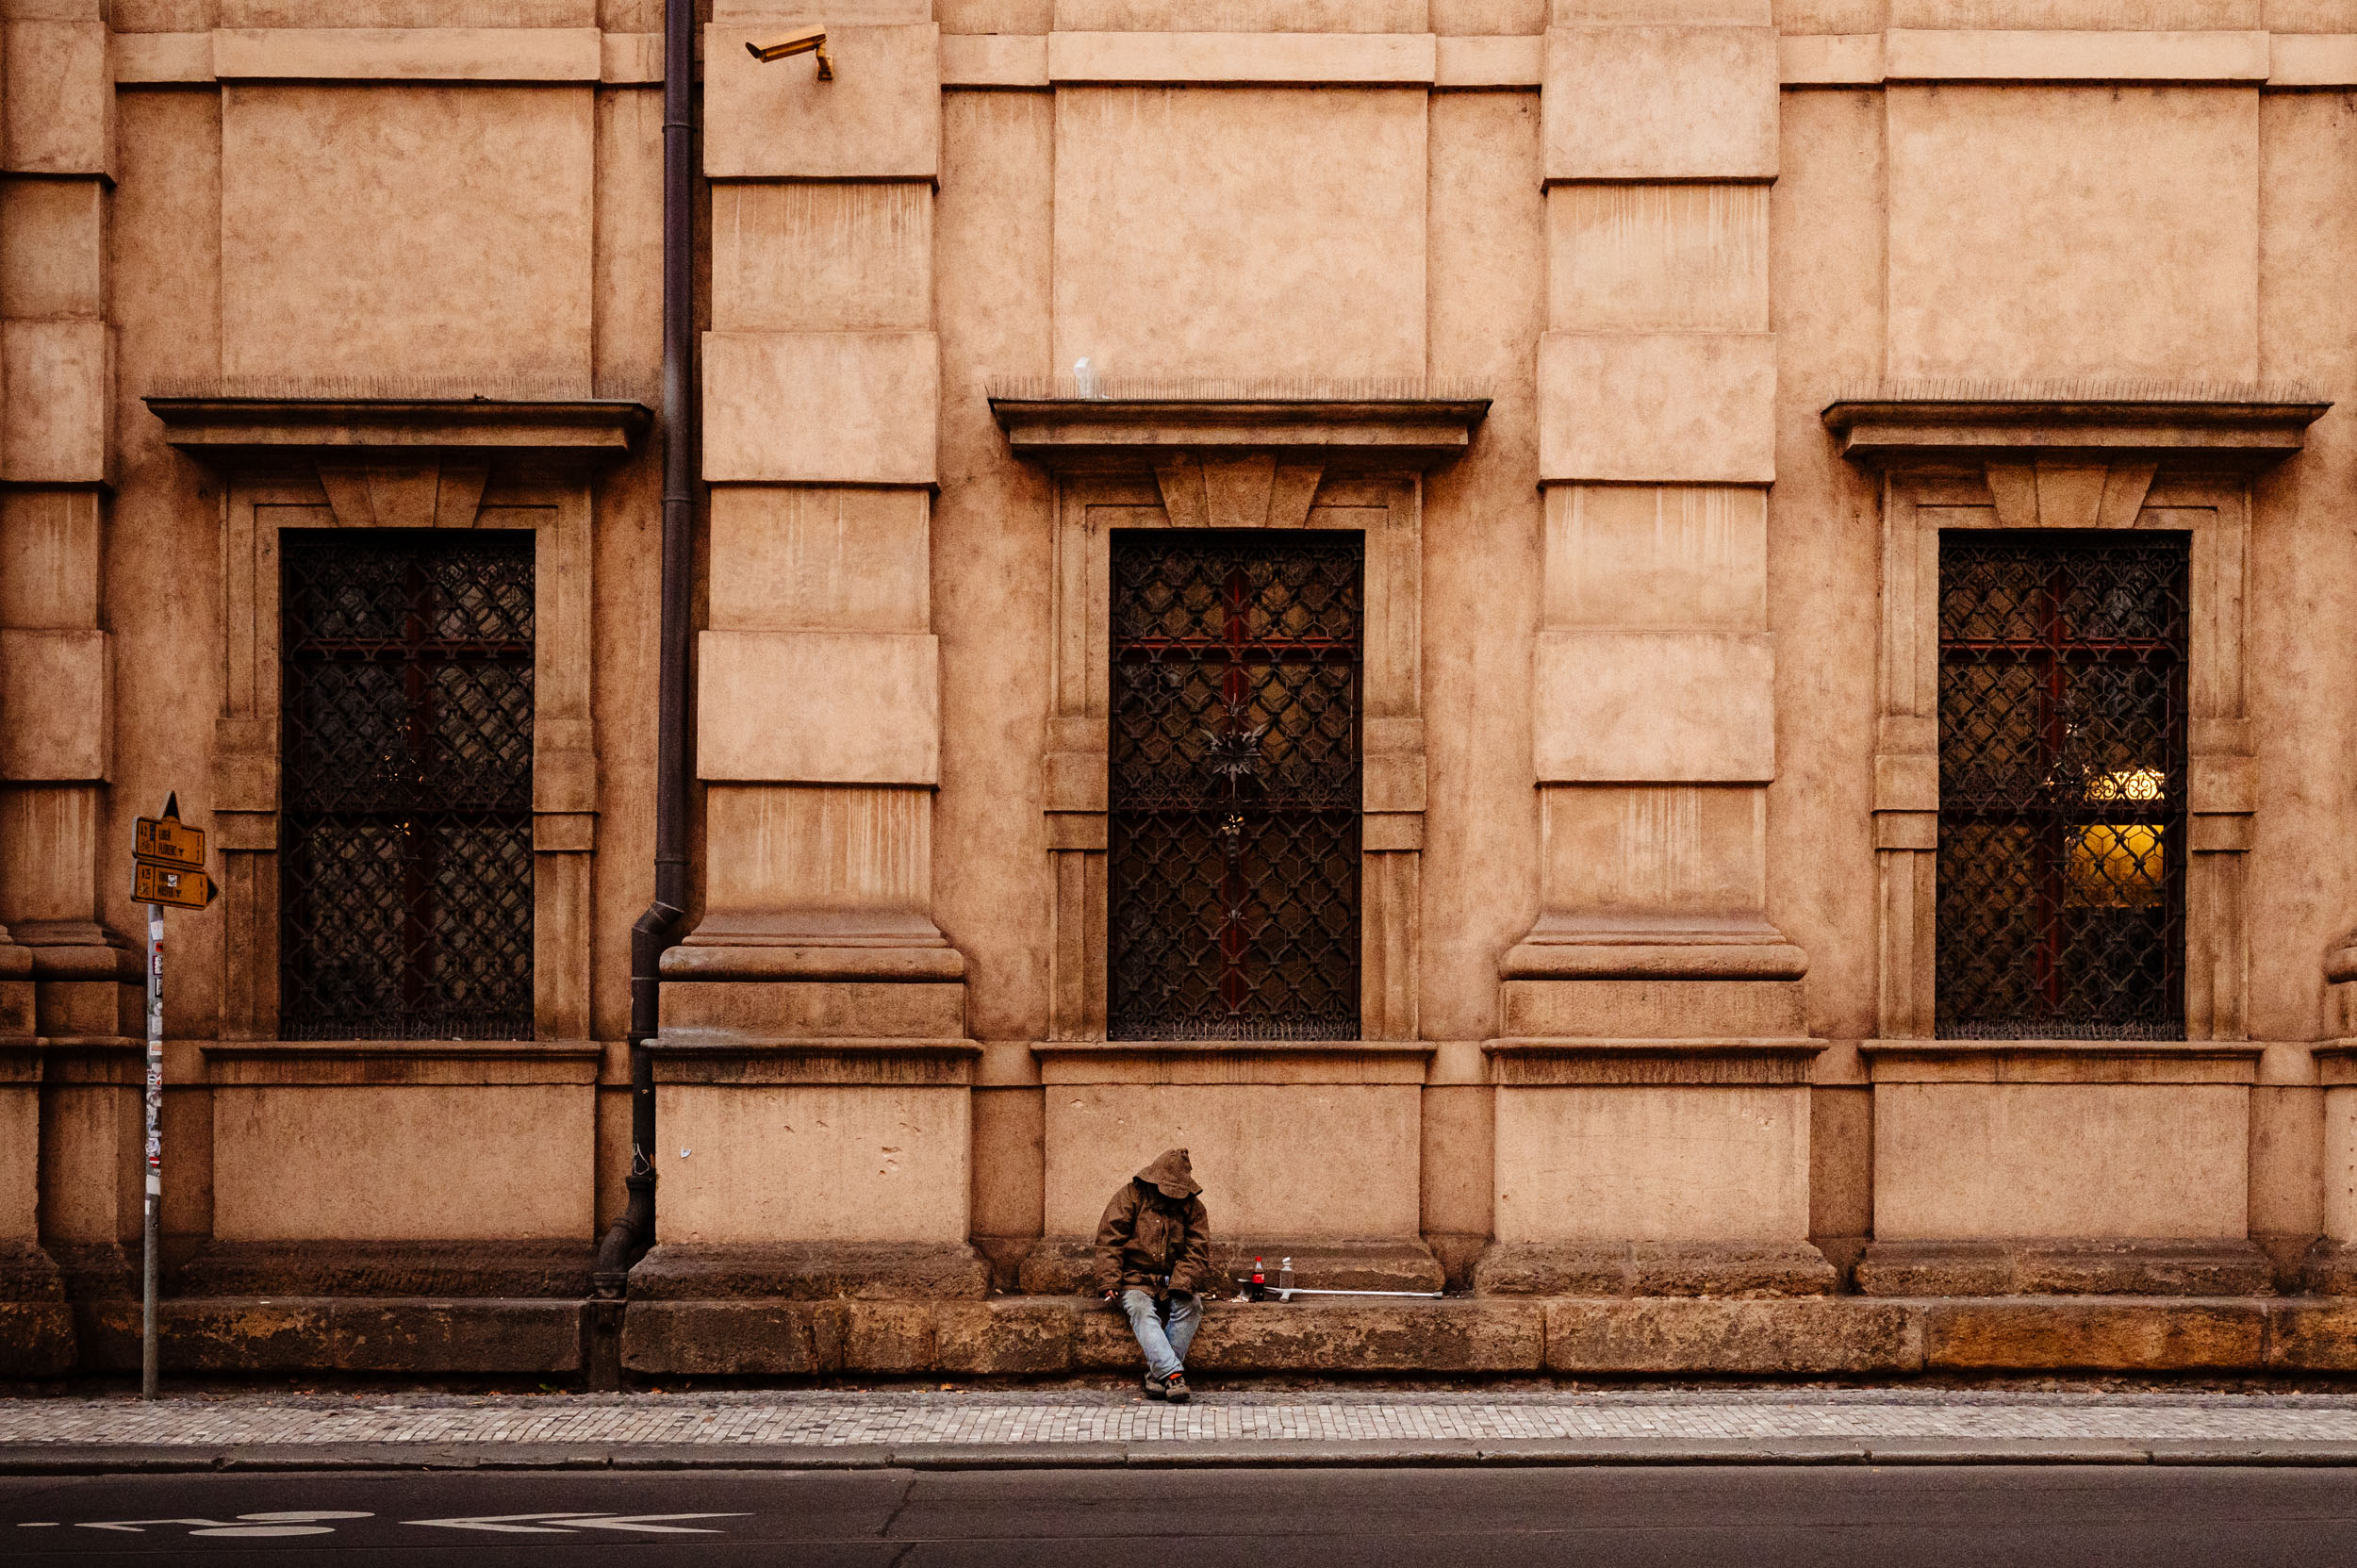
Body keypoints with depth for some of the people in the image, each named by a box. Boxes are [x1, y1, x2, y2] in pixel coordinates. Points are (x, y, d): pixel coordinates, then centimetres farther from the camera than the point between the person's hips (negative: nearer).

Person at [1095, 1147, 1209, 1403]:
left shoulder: (1191, 1206, 6)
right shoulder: (1130, 1197, 0)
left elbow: (1197, 1250, 1)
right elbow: (1109, 1240, -3)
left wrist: (1181, 1284, -18)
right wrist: (1111, 1281, -16)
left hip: (1174, 1281, 2)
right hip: (1135, 1279, -2)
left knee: (1191, 1305, -28)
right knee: (1141, 1309, -33)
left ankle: (1157, 1374, -27)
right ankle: (1173, 1373, -44)